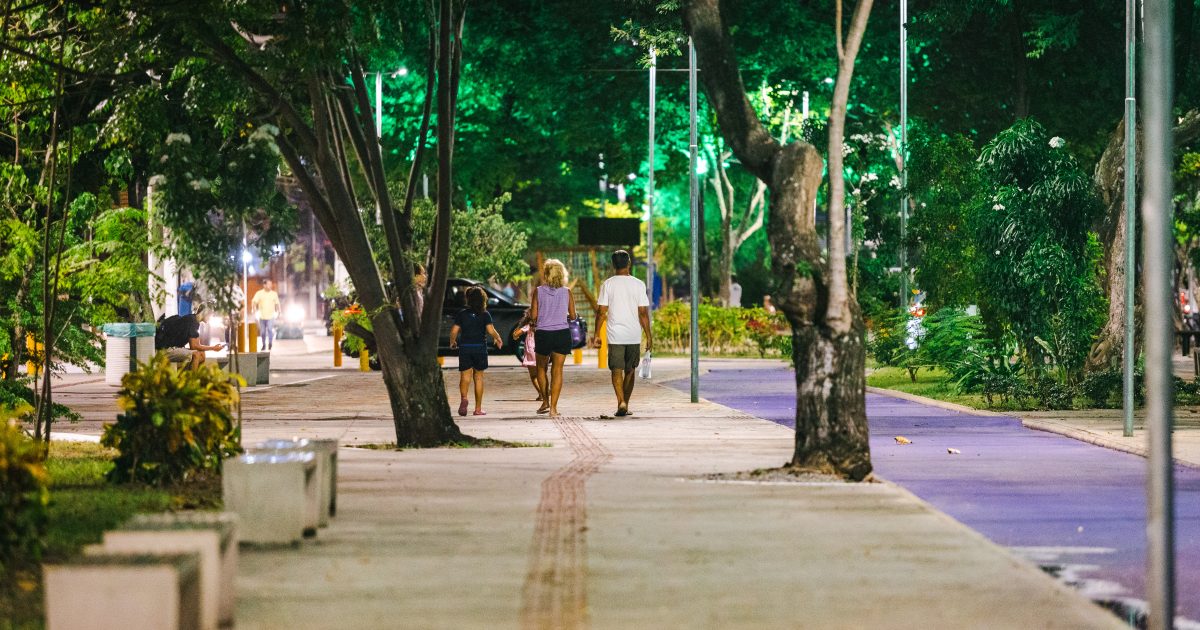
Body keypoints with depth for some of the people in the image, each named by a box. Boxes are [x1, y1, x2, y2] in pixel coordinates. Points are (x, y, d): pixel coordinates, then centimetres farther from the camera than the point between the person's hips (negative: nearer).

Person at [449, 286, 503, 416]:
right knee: (478, 377, 10)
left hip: (464, 347, 0)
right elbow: (491, 330, -11)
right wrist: (498, 339, 8)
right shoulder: (485, 314, -2)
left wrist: (452, 342, 17)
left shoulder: (462, 314, 1)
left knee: (465, 376, -2)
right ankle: (478, 408, 13)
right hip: (480, 347, 0)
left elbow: (454, 330, -2)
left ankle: (464, 398, -32)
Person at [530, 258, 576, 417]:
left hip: (543, 334, 0)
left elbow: (533, 316, -4)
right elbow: (573, 315, 2)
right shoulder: (567, 292, -1)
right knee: (557, 370, 0)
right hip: (562, 333, 0)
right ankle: (553, 407, -7)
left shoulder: (539, 291, -3)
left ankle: (545, 402, 23)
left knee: (541, 368, 20)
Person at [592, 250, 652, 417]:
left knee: (617, 371, -1)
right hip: (634, 335, 1)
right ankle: (625, 404, 16)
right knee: (630, 370, 14)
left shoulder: (608, 284, -2)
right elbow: (643, 313, -3)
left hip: (615, 335, -1)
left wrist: (597, 334, 4)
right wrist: (649, 336, 3)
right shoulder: (638, 284, -1)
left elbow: (601, 312, -4)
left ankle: (621, 402, -19)